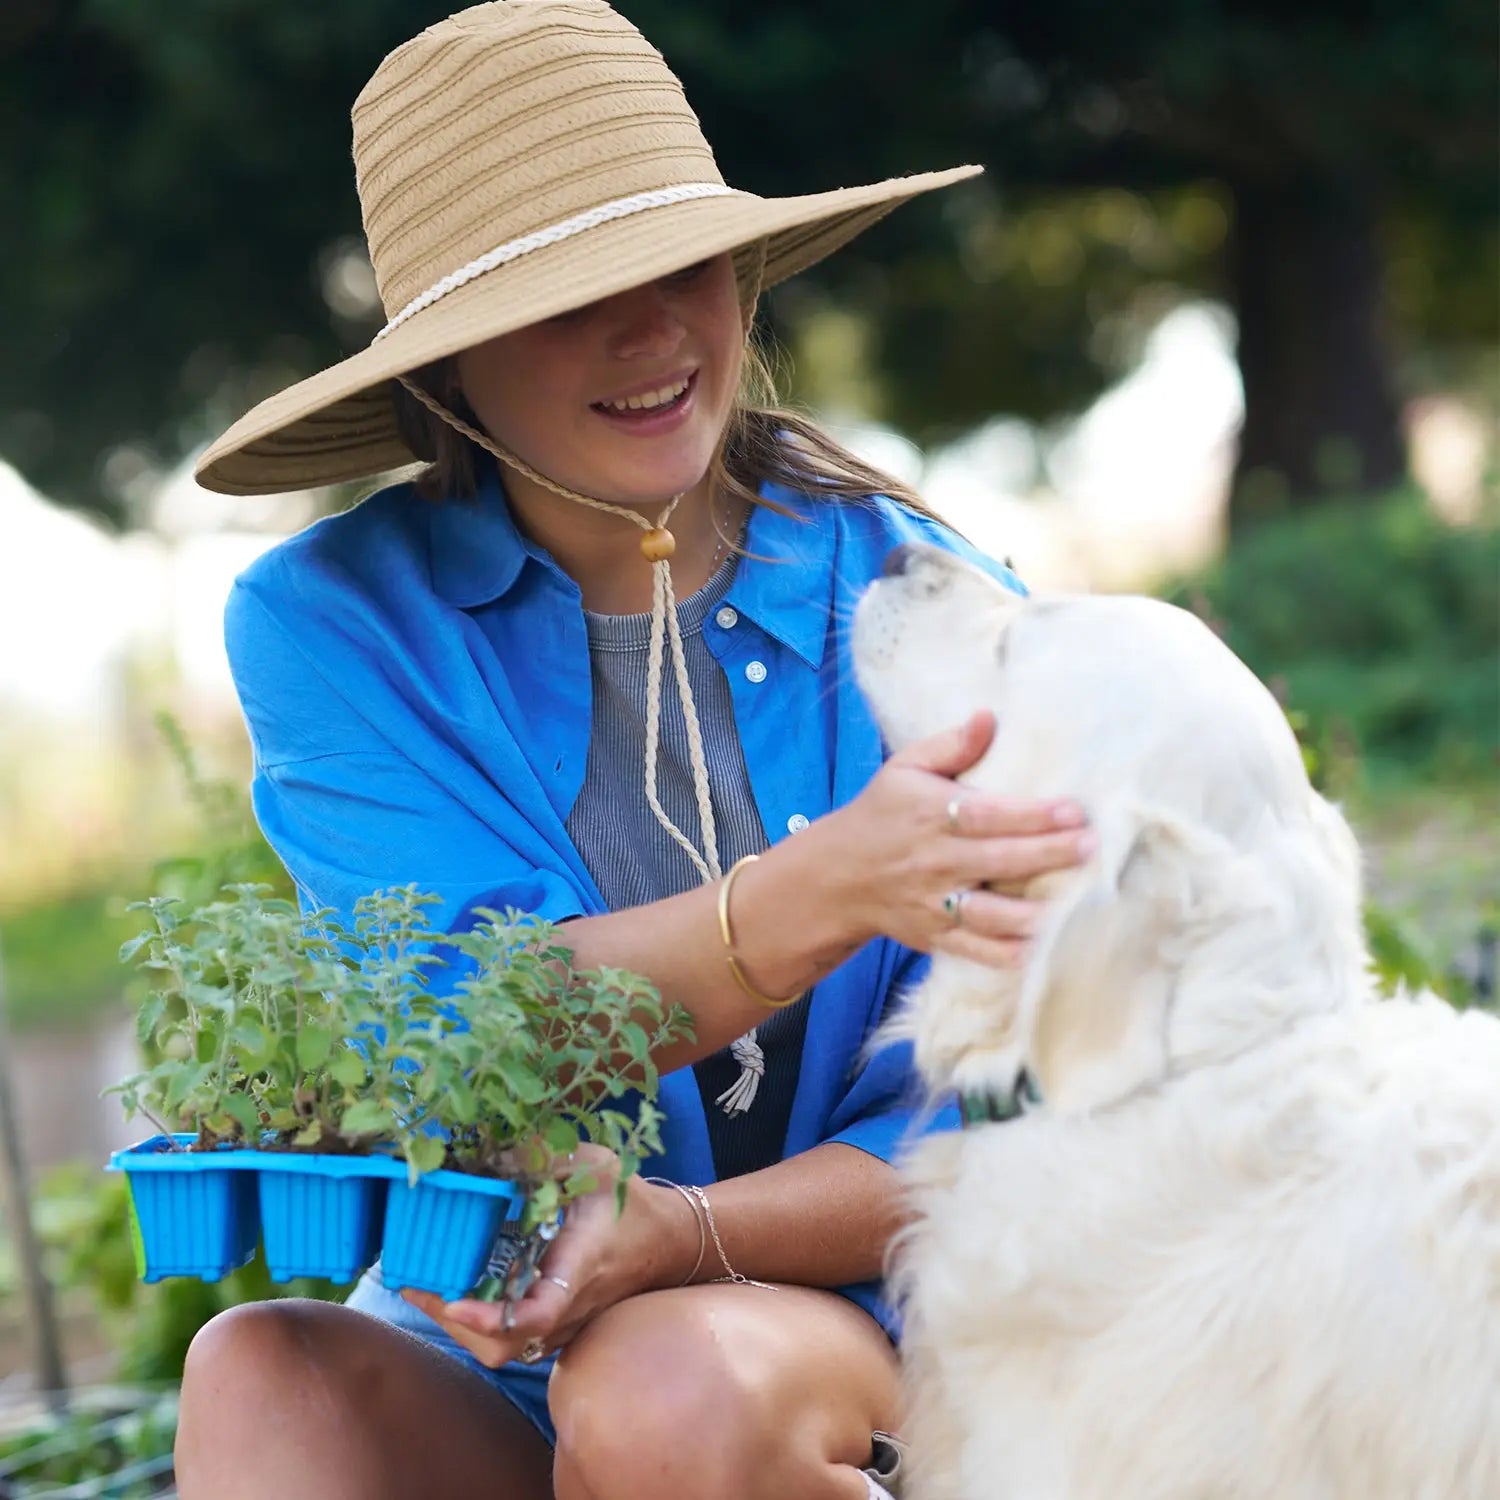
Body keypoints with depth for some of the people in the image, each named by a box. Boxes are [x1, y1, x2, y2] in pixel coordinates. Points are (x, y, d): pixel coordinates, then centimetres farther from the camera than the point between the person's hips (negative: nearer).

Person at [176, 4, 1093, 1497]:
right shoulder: (329, 624, -3)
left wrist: (669, 1237, -25)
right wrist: (825, 890, -33)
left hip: (864, 1339, -1)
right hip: (480, 1373, 1)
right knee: (262, 1373, -30)